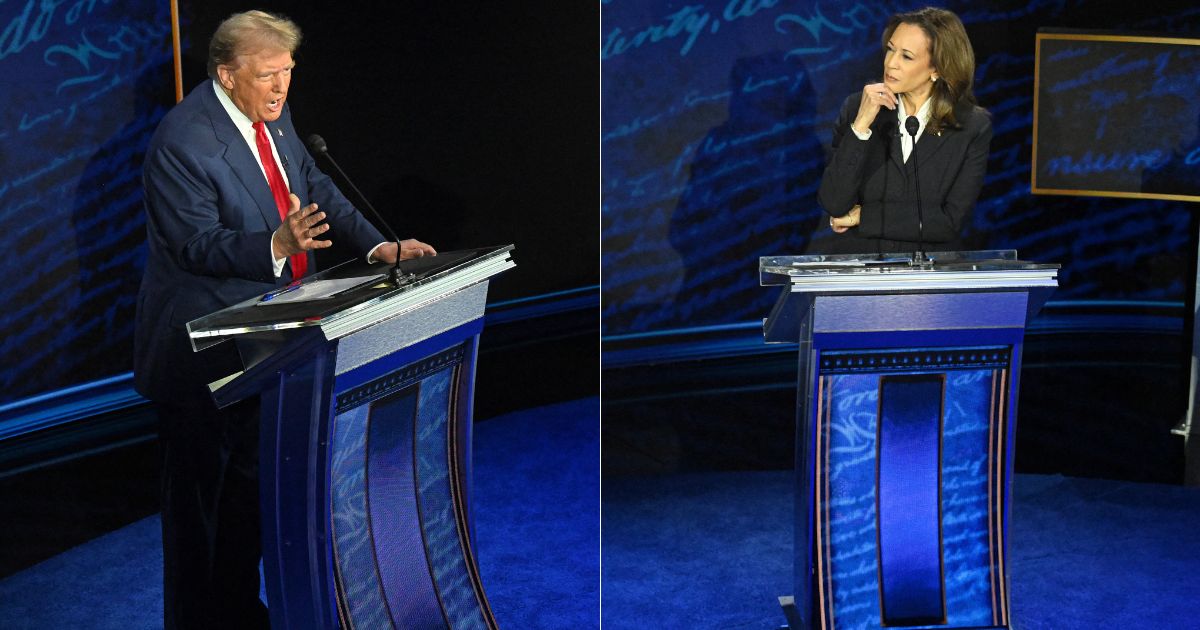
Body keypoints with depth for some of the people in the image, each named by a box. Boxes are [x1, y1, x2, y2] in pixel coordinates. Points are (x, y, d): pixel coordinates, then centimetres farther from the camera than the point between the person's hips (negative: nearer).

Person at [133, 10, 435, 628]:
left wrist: (377, 245, -4)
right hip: (202, 349, -8)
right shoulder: (180, 140, -21)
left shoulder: (273, 114, 4)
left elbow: (314, 189, 9)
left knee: (251, 482, 19)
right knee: (198, 491, 5)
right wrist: (278, 245, -37)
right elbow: (198, 244, -23)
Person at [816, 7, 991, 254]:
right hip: (854, 264, 0)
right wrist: (861, 125, -15)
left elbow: (951, 220, -7)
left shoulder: (974, 126, -1)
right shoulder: (856, 108, 1)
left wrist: (864, 216, -7)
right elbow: (833, 205, -7)